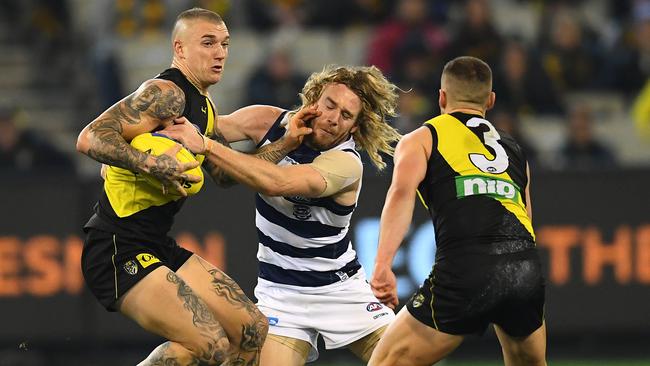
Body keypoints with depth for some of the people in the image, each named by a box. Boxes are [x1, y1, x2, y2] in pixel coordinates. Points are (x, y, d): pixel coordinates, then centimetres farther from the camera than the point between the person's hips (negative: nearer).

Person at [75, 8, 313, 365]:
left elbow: (228, 173, 23)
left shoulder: (203, 106, 17)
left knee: (252, 330, 7)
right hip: (119, 251, -10)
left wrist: (286, 142, 16)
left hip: (159, 249, 10)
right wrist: (153, 165, -34)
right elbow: (90, 138, -24)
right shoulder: (166, 94, -15)